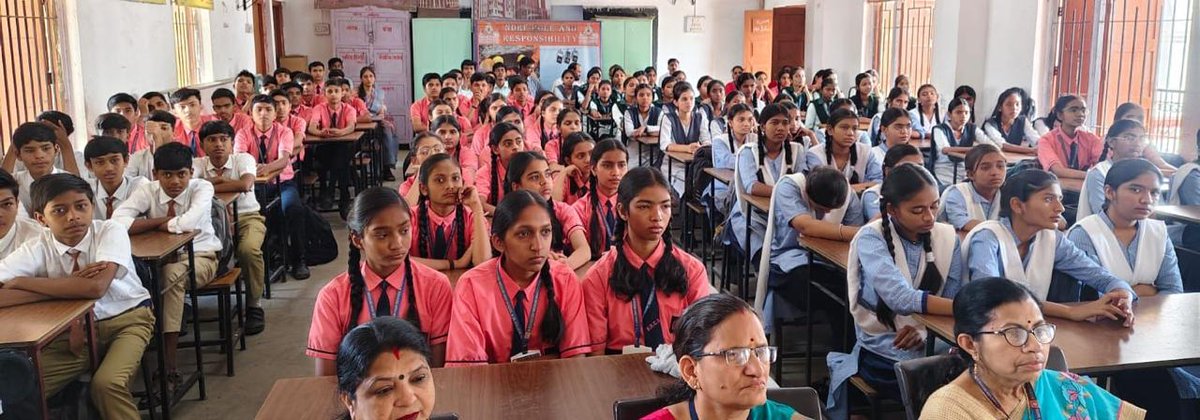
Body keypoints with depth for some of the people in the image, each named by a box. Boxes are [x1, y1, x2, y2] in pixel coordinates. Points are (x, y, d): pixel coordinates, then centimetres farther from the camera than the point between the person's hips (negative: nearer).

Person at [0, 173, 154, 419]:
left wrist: (20, 281, -23)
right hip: (75, 329, 4)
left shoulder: (110, 231, -17)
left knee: (106, 384, -28)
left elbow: (96, 287, -34)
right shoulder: (37, 247, -9)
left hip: (127, 318, -3)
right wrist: (70, 288, -28)